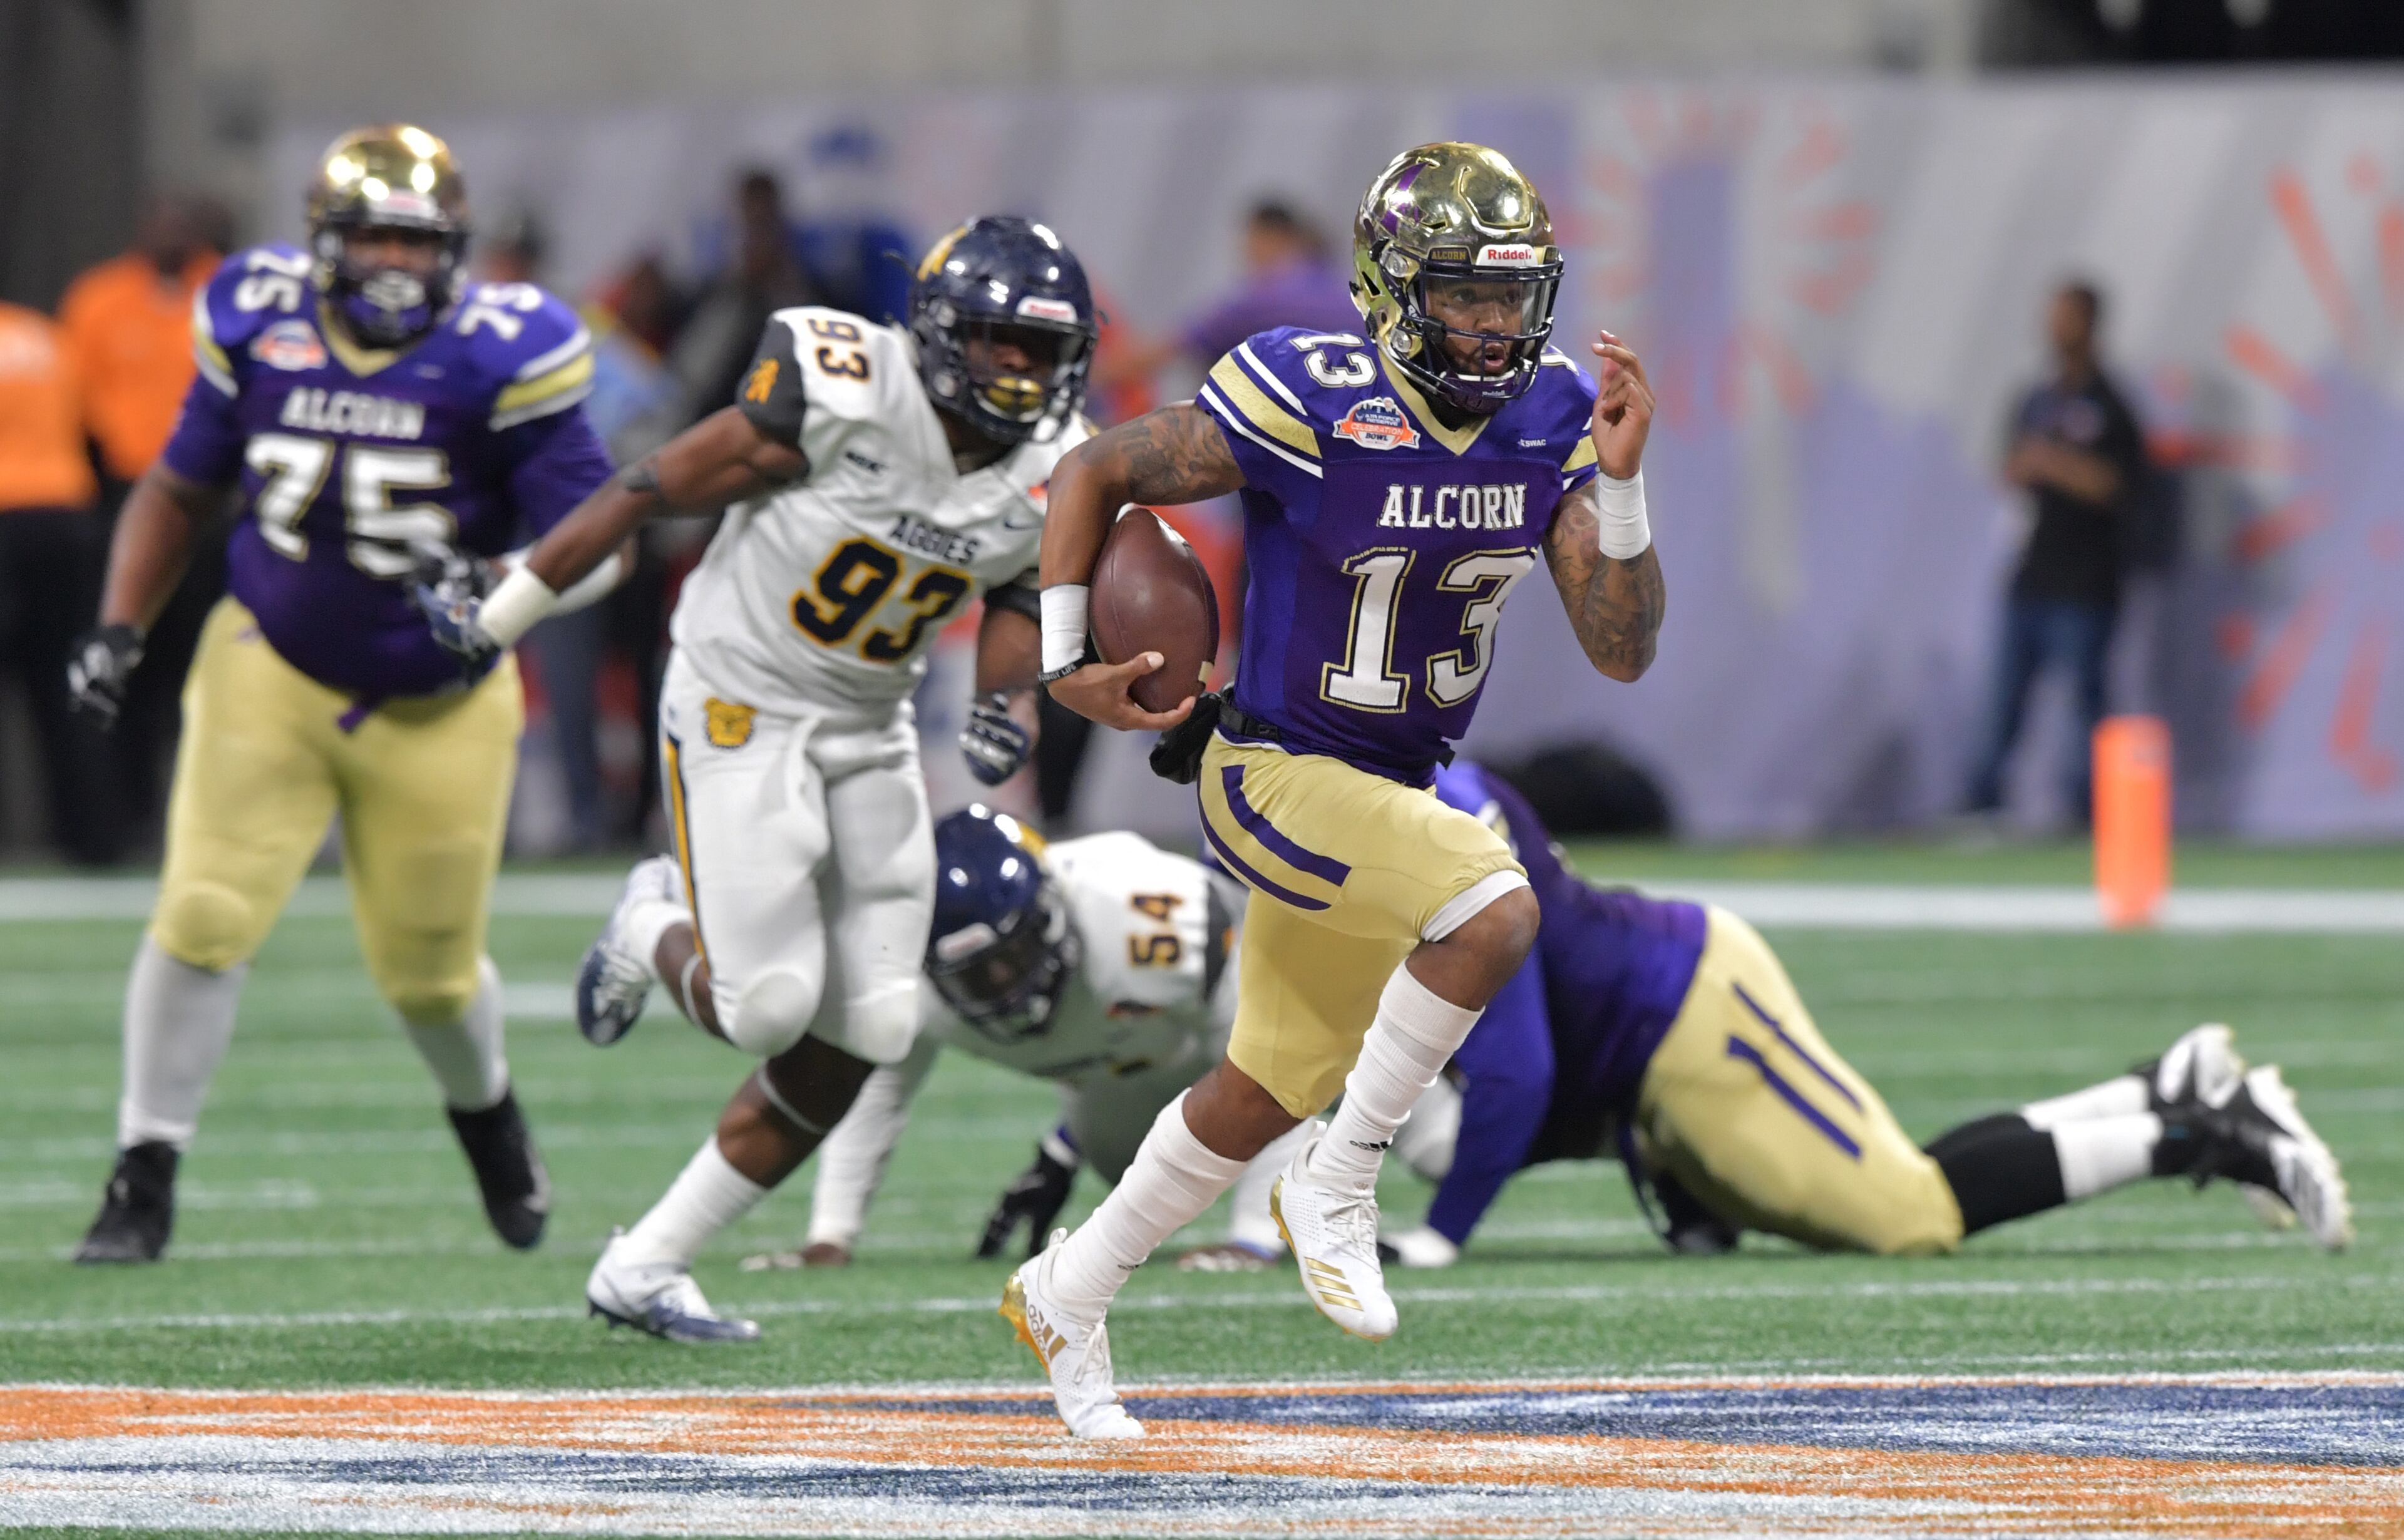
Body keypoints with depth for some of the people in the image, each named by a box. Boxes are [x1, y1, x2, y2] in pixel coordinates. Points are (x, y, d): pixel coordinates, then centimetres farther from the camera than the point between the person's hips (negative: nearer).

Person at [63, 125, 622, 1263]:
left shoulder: (499, 358, -15)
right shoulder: (260, 328, -7)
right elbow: (179, 490, 8)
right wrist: (118, 629, -1)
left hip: (436, 707, -1)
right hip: (271, 671, 1)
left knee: (429, 970, 10)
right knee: (205, 917, -16)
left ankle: (485, 1110, 44)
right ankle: (144, 1179, -4)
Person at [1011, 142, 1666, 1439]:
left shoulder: (1549, 420, -7)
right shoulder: (1316, 407, -24)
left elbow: (1621, 652, -10)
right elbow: (1094, 473, -12)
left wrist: (1618, 483, -23)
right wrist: (1064, 662, -19)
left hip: (1391, 792, 7)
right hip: (1274, 773, -7)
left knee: (1272, 1089, 19)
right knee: (1494, 913, -30)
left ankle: (1066, 1298, 38)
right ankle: (1336, 1188, -11)